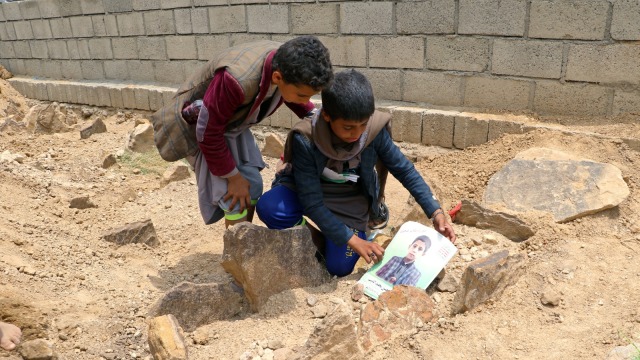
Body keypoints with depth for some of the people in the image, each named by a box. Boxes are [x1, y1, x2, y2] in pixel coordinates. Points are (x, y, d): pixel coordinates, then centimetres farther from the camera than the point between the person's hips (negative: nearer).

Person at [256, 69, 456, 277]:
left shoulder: (374, 130, -24)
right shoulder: (305, 140, -33)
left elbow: (404, 170, -10)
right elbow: (312, 203, -30)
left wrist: (435, 212, -17)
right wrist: (352, 240, -33)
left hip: (349, 200, 2)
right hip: (306, 191, -1)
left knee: (339, 268, -12)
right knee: (270, 209, -33)